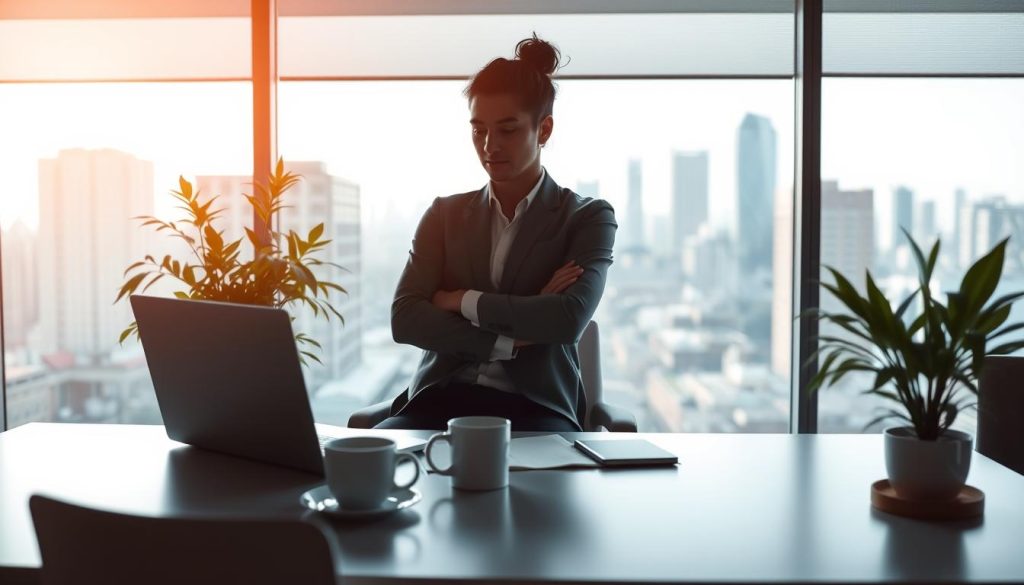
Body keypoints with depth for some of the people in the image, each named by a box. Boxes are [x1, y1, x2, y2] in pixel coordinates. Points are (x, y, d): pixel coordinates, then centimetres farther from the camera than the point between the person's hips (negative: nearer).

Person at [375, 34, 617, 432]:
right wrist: (511, 340, -12)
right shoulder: (445, 215, 12)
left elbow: (569, 319, -13)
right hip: (444, 398, 2)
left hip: (536, 405, -1)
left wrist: (462, 302, -5)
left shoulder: (588, 217, 5)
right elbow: (404, 318, -2)